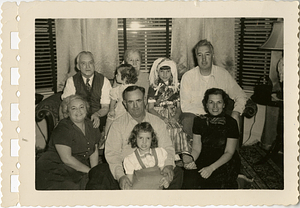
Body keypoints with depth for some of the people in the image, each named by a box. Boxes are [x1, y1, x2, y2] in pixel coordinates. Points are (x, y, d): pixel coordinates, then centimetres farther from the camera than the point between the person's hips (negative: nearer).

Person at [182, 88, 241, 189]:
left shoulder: (231, 123, -5)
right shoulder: (199, 120, 3)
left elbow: (229, 152, -7)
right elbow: (196, 148, 3)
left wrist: (211, 168, -21)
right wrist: (190, 161, -20)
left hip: (224, 162, -1)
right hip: (203, 160, 2)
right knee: (190, 181, -27)